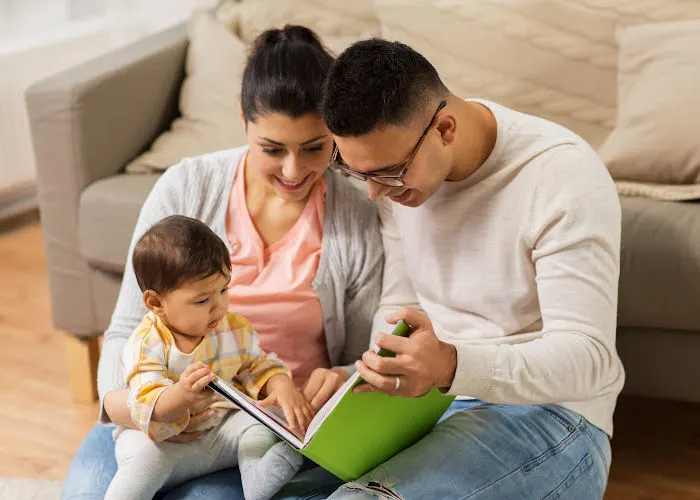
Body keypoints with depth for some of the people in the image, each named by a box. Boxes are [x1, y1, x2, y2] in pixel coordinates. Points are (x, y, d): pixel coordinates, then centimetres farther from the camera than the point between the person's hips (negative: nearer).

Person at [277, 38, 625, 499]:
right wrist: (372, 375, -11)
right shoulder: (394, 160, 2)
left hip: (546, 410, -6)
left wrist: (452, 367, -41)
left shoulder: (563, 175, -19)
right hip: (423, 399, 6)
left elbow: (587, 357, -24)